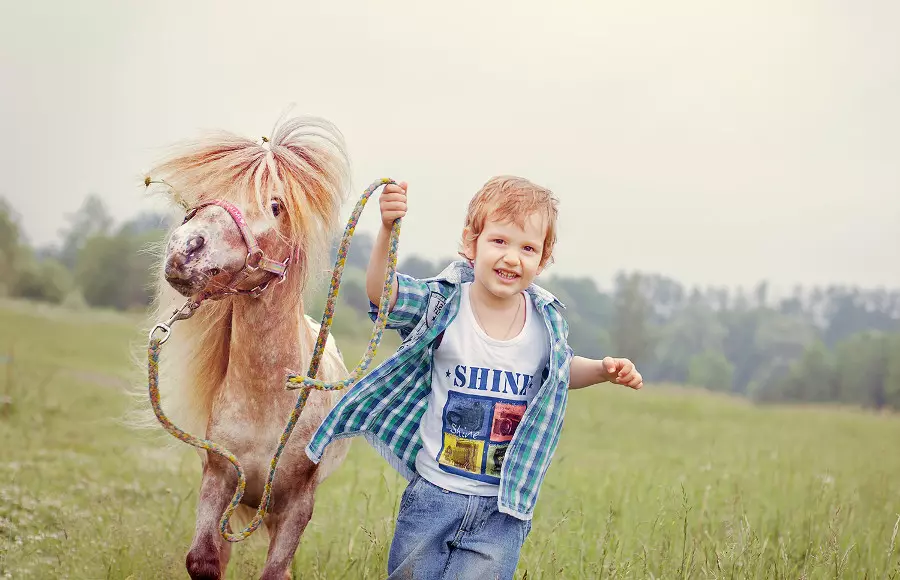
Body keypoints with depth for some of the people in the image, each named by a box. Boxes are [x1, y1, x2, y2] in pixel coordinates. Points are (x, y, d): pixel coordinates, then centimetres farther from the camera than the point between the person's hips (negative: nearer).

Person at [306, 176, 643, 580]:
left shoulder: (546, 321, -2)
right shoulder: (444, 305, -9)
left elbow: (560, 371, 17)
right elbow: (381, 291, -18)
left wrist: (604, 370, 0)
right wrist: (387, 230, -32)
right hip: (432, 497, 0)